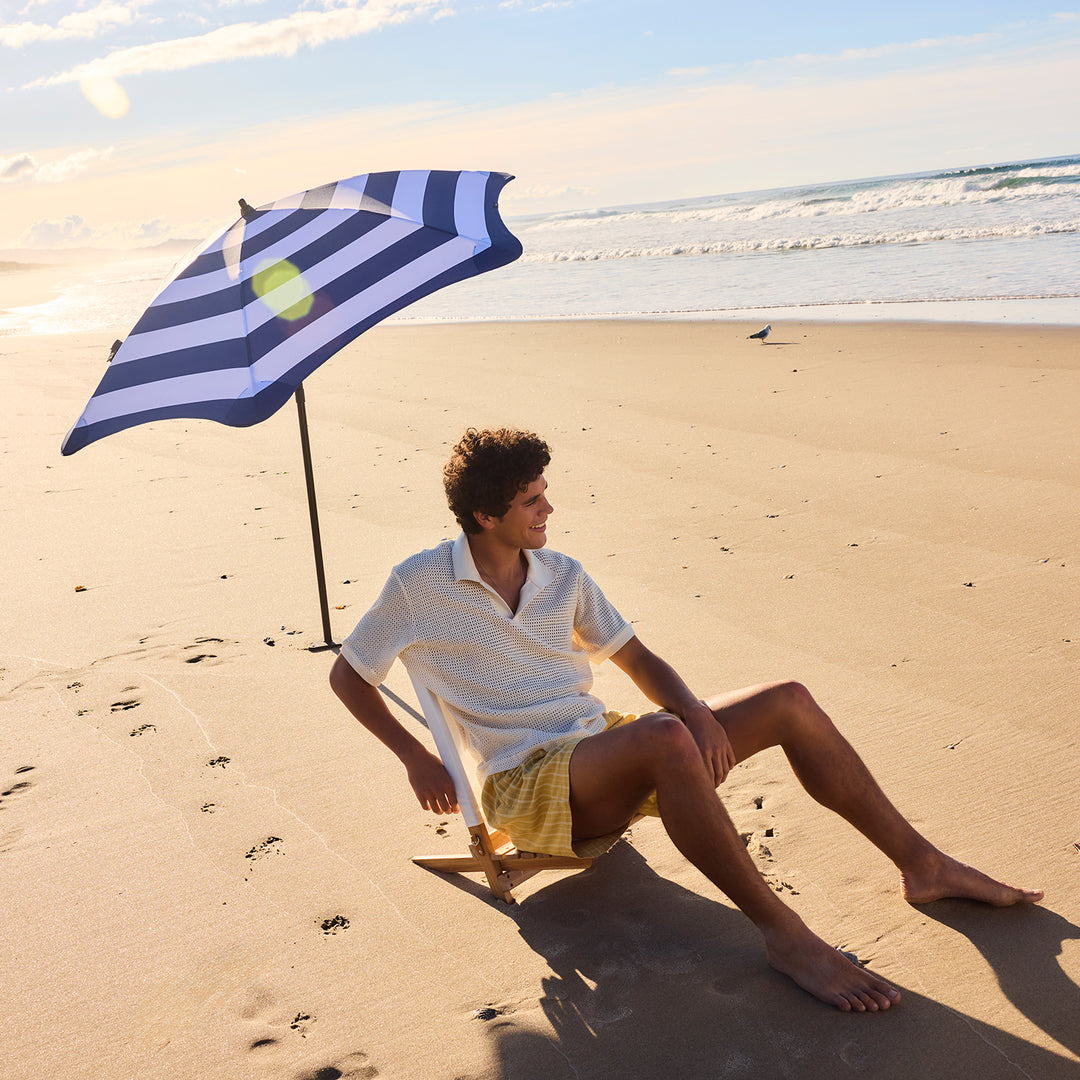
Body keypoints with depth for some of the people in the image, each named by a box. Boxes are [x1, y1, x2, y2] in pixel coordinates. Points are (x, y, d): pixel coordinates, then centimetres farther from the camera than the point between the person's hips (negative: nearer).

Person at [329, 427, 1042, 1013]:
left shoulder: (562, 575, 9)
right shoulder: (421, 585, -6)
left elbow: (637, 659, 12)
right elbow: (347, 675, 3)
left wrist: (697, 711, -8)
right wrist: (415, 759, -7)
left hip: (606, 747, 7)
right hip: (528, 786, -6)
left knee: (788, 702, -7)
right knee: (664, 738, -39)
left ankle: (923, 864, 4)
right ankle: (785, 936, -29)